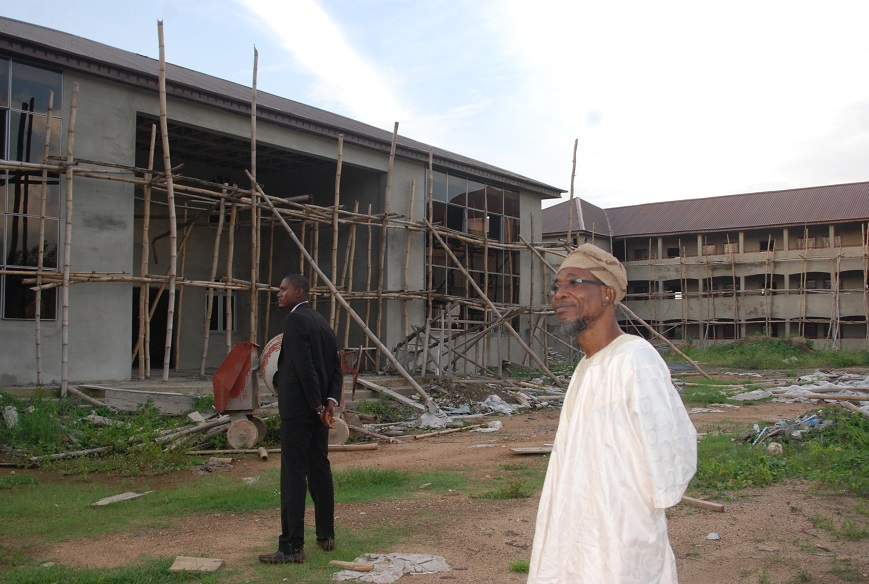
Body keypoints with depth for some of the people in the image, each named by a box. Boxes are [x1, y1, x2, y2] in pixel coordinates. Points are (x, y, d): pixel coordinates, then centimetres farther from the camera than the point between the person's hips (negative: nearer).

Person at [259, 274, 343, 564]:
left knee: (293, 475, -5)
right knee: (320, 470, 15)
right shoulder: (321, 322, 15)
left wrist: (318, 406, -14)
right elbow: (336, 368, 12)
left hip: (297, 409, -9)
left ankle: (292, 547, -1)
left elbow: (305, 367, -20)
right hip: (318, 408, 9)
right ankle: (326, 535, 24)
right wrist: (331, 402, 1)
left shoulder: (295, 320, -13)